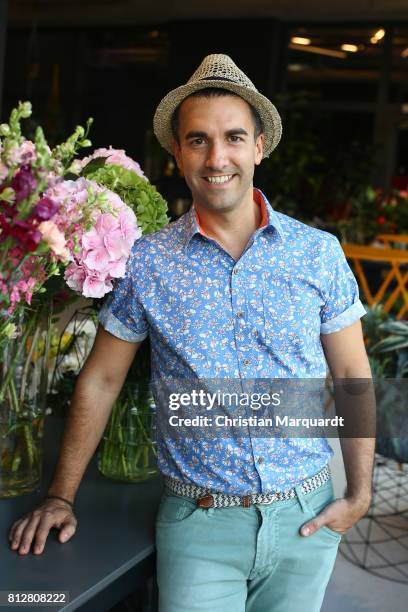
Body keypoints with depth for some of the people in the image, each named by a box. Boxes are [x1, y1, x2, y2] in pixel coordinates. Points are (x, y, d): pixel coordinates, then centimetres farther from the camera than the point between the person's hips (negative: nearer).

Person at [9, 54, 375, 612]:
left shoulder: (319, 254, -3)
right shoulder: (145, 263, -5)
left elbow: (351, 374, 3)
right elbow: (100, 381, 2)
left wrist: (359, 493, -1)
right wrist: (62, 497, 3)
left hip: (308, 517, 2)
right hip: (199, 523, -1)